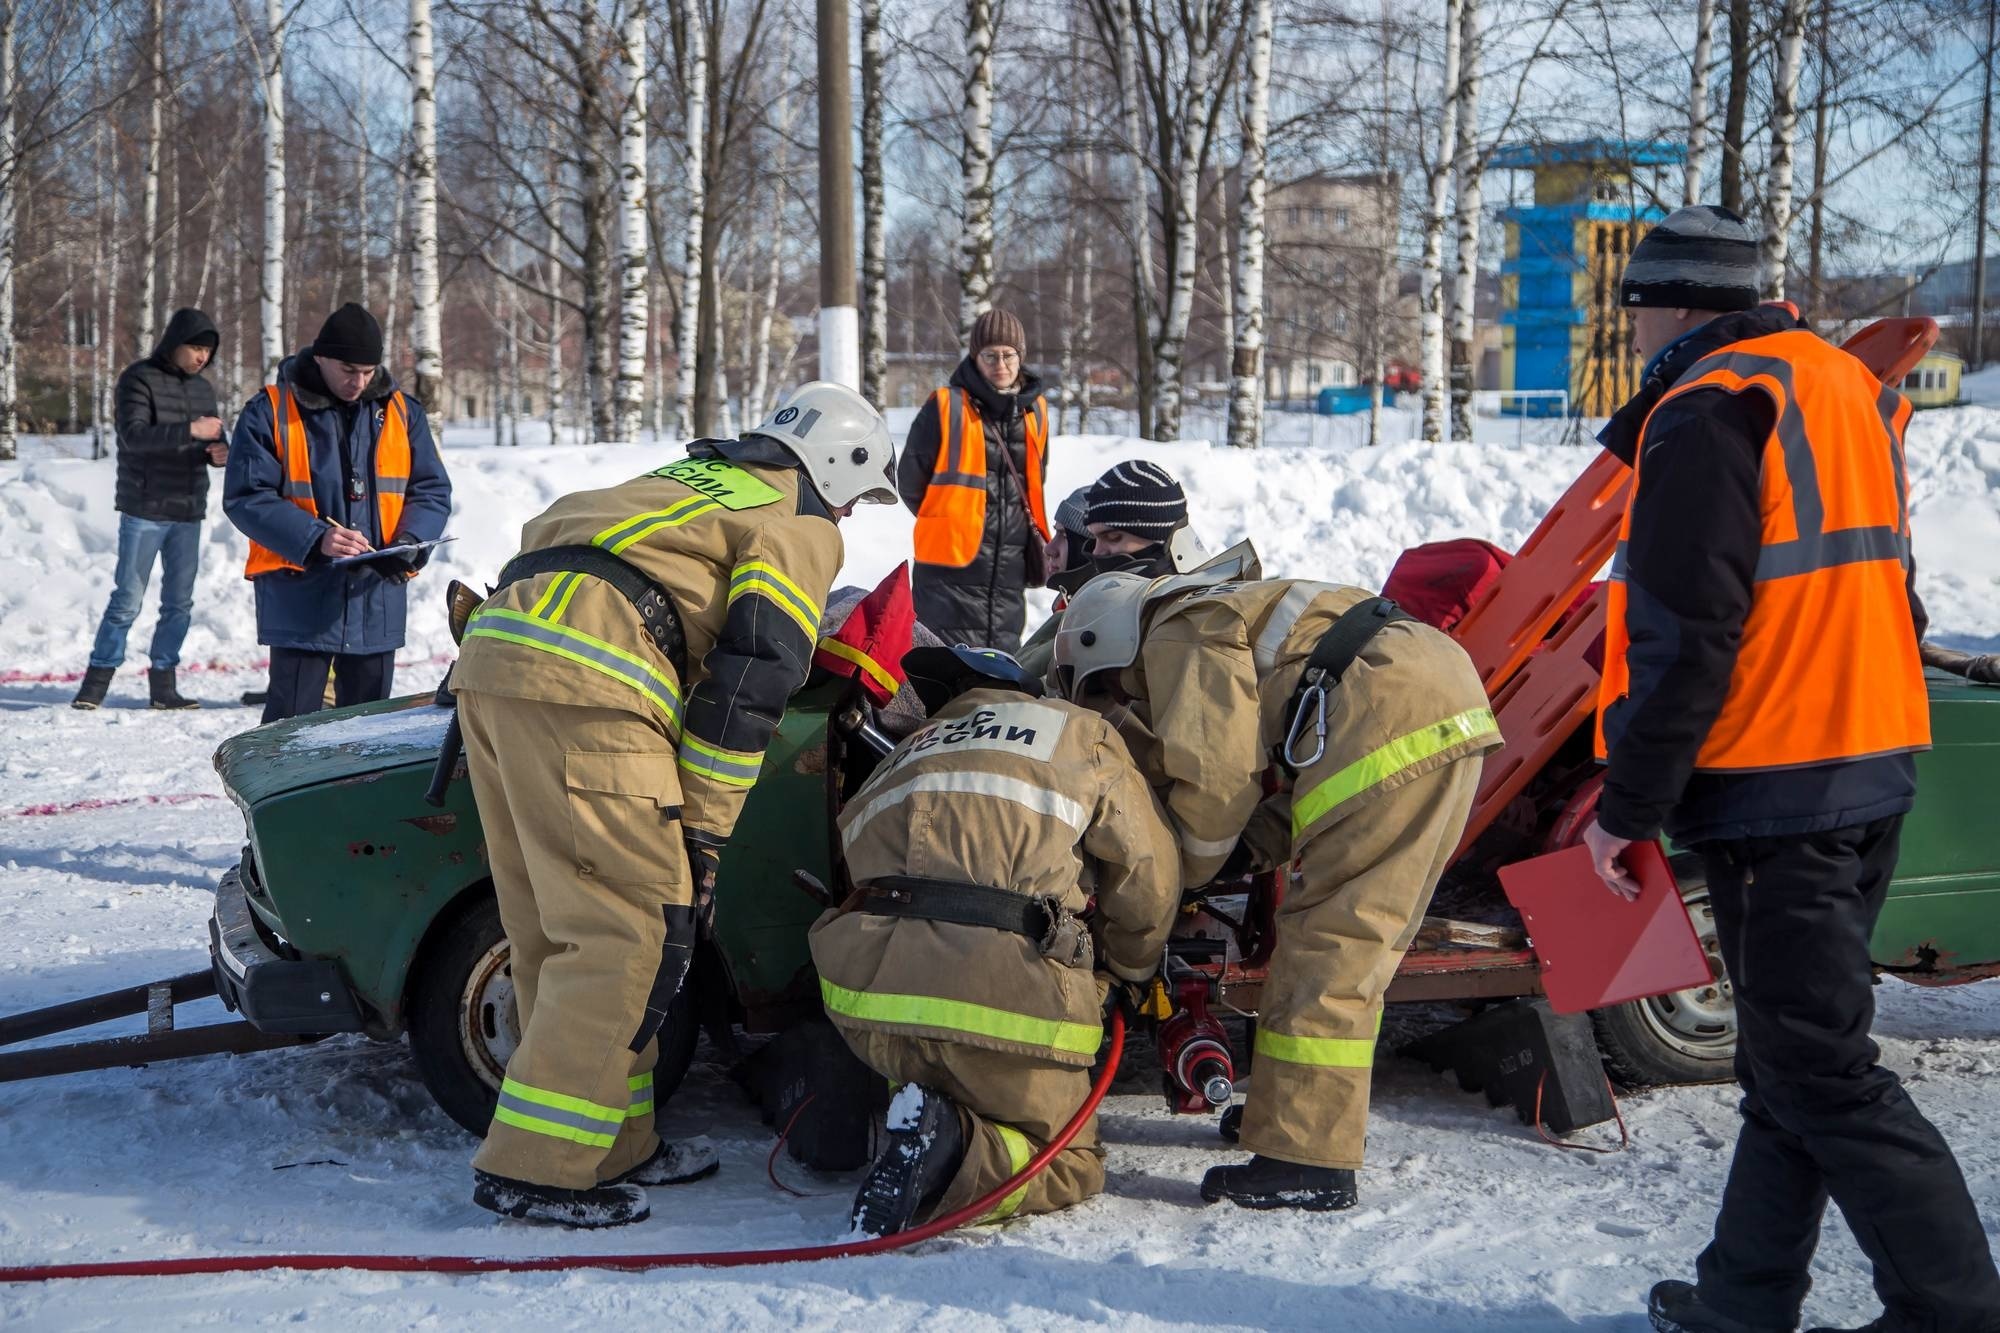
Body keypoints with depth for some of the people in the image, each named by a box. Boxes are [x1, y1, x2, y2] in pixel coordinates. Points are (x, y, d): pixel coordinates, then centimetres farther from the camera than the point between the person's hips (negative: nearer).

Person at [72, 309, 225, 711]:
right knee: (128, 600, -5)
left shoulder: (203, 388, 13)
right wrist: (189, 431, -29)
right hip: (145, 511, -6)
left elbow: (214, 441, 18)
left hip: (189, 512, 6)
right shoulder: (140, 379, -6)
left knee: (179, 602, 7)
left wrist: (219, 452, -6)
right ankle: (97, 679, 4)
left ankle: (163, 683, 14)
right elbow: (134, 435, -19)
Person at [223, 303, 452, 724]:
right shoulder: (270, 412, -3)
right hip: (300, 595, -4)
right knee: (292, 721, -3)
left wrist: (409, 543, -12)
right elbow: (245, 497, -7)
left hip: (378, 598, 4)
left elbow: (432, 489, 9)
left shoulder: (402, 412, 8)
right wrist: (314, 538, -22)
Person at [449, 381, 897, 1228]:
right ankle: (535, 1167, -5)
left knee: (555, 930, 13)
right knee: (634, 933, -4)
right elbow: (749, 684, -2)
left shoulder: (690, 480, 33)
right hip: (582, 683, -9)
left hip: (494, 646, 9)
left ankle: (618, 1144, 23)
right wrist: (705, 835, 0)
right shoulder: (803, 528, 8)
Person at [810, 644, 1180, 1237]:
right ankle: (954, 1151, -15)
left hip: (867, 998, 4)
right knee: (1071, 1165, 13)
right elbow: (1149, 875, 15)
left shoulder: (898, 762, 31)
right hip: (1003, 1005, -4)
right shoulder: (1078, 732, 18)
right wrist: (1127, 971, 35)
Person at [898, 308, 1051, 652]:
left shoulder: (1034, 410, 9)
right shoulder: (947, 407, -8)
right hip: (951, 564, -5)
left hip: (1010, 570, 5)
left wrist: (1021, 526, 16)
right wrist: (948, 523, 7)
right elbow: (910, 480, -1)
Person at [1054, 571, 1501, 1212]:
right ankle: (1303, 1111, 27)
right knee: (1361, 934, 17)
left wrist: (1170, 878, 8)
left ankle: (1307, 1161, -11)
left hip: (1392, 713, -10)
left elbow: (1218, 778, -5)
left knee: (1327, 937, -10)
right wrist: (1250, 847, 18)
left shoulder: (1176, 639, 4)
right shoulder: (1229, 620, 33)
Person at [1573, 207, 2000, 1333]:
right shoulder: (1850, 387, 17)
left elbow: (1682, 638, -19)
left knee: (1820, 1068, -5)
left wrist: (1629, 804, -13)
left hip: (1774, 790, -10)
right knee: (1794, 1047, 14)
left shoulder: (1707, 410, -13)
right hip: (1876, 771, 10)